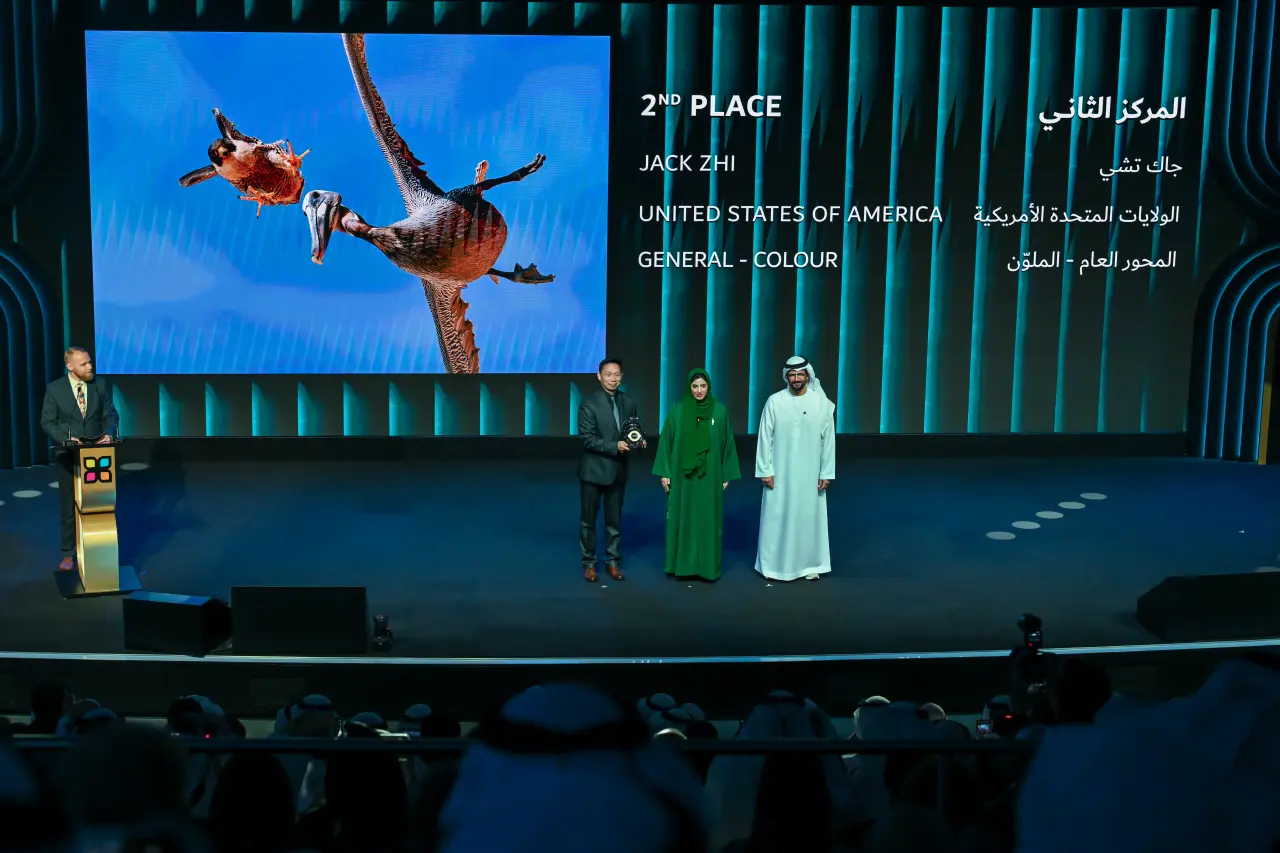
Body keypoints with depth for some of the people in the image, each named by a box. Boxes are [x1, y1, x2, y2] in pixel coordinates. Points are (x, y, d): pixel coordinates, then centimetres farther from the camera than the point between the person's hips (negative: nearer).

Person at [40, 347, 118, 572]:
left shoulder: (101, 384, -1)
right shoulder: (55, 389, -5)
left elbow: (110, 414, 1)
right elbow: (47, 422, -4)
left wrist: (108, 434, -18)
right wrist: (65, 439, -20)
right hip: (68, 455, -1)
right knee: (69, 505, 6)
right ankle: (68, 554, 14)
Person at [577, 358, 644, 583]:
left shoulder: (629, 402, 3)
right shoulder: (589, 403, -12)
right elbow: (587, 439, -16)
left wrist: (638, 441, -10)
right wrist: (615, 446, -24)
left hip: (618, 471, 4)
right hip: (593, 470, -4)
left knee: (614, 519, 13)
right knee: (588, 520, 7)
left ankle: (612, 561, 24)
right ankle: (589, 563, 19)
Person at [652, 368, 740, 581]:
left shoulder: (720, 410, -1)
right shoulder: (677, 410, -2)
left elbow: (727, 443, 3)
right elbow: (666, 441, 1)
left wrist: (726, 475, 2)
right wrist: (665, 472, -3)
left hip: (709, 476, 0)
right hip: (682, 475, 0)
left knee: (708, 520, 4)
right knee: (683, 519, 4)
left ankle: (707, 565, 12)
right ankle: (683, 564, 13)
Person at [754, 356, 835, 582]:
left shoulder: (821, 403, -4)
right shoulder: (774, 402, -6)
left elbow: (828, 440, -1)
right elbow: (765, 438, -3)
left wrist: (826, 473, -2)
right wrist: (765, 470, -6)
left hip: (809, 473, 1)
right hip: (780, 473, 0)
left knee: (809, 517, 8)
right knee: (777, 517, 4)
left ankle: (810, 564, 20)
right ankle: (774, 564, 16)